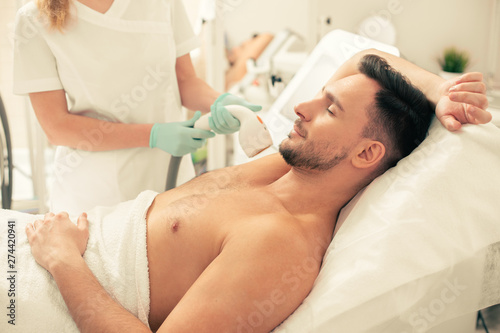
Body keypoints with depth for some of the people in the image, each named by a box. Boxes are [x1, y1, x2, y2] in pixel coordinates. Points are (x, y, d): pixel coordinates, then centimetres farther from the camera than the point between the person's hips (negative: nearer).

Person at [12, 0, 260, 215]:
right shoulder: (34, 20, -8)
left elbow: (185, 79, 6)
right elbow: (56, 127, -12)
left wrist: (218, 102, -17)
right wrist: (153, 135, -20)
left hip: (169, 180, 2)